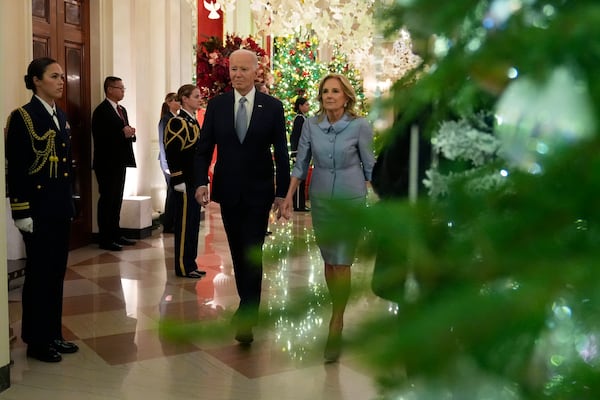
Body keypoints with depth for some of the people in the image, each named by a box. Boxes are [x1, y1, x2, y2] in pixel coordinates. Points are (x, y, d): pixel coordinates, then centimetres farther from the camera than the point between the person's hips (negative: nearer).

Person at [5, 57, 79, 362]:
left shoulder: (61, 116, 13)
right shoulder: (22, 117, -10)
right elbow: (15, 169, -14)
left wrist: (70, 202, 14)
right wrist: (22, 213, -17)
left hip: (60, 208, 8)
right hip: (38, 209, -7)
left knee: (57, 272, 12)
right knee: (39, 273, 1)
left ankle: (53, 334, 24)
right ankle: (36, 341, 13)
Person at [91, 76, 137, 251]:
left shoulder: (122, 110, 16)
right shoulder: (101, 111, -12)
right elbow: (100, 137, -20)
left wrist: (130, 133, -2)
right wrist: (122, 133, -22)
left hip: (120, 162, 9)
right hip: (107, 163, -9)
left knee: (117, 200, 14)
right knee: (107, 200, -4)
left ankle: (115, 234, 22)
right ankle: (105, 239, 2)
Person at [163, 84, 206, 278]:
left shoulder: (193, 122, 15)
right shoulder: (177, 122, -12)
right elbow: (171, 153, -17)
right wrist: (178, 181, -19)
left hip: (195, 181, 9)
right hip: (185, 182, -9)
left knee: (193, 222, 12)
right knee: (185, 223, -3)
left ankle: (190, 264, 20)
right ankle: (183, 267, 6)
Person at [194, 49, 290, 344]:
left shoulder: (272, 106, -3)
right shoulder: (216, 105, 1)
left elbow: (281, 152, -1)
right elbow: (204, 149, 2)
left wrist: (282, 192, -3)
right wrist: (201, 181, -13)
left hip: (258, 192, -2)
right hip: (227, 190, 3)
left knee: (252, 253, -7)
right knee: (238, 253, 12)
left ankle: (246, 318, -3)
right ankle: (249, 306, 29)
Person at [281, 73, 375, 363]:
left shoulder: (360, 126, -9)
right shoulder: (311, 125, -1)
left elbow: (370, 167, -2)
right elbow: (300, 164, 5)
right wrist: (289, 197, 1)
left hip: (351, 200, -3)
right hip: (320, 199, 4)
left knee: (341, 263, -5)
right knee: (329, 261, 11)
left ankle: (335, 327, -2)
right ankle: (338, 312, 27)